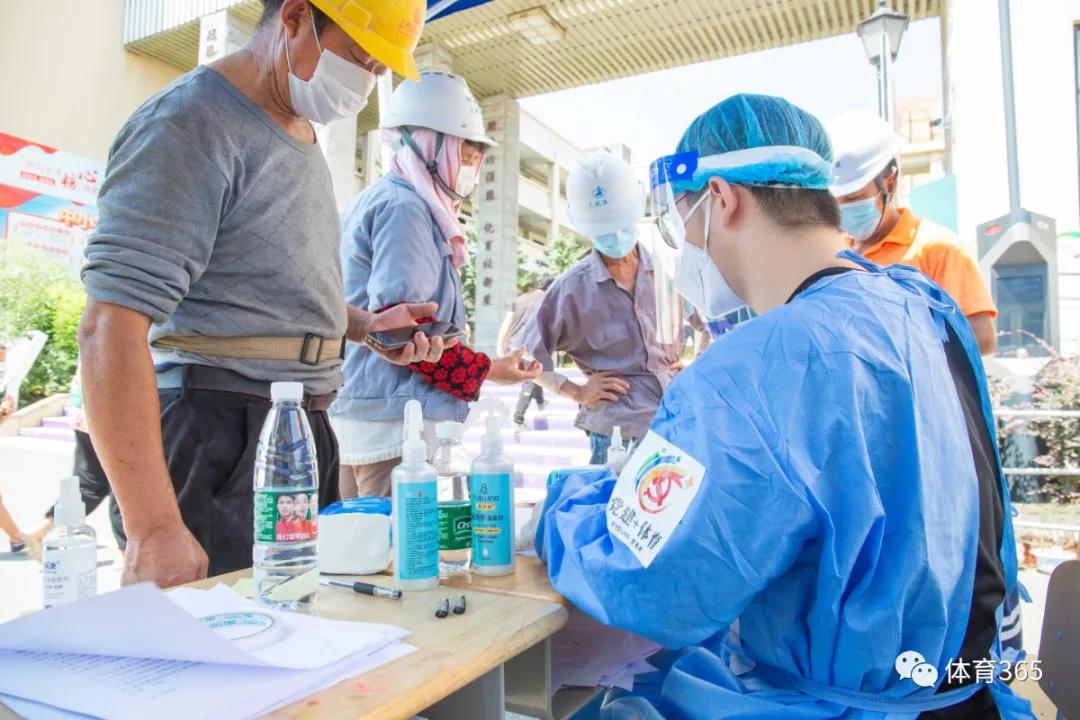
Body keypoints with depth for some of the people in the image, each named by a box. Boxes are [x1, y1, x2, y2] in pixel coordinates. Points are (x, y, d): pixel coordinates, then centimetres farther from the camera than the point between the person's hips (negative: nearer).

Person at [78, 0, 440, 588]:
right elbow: (109, 329, -21)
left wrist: (365, 324, 7)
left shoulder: (300, 136, 15)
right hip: (219, 434, -8)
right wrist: (153, 531, -25)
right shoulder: (191, 121, -12)